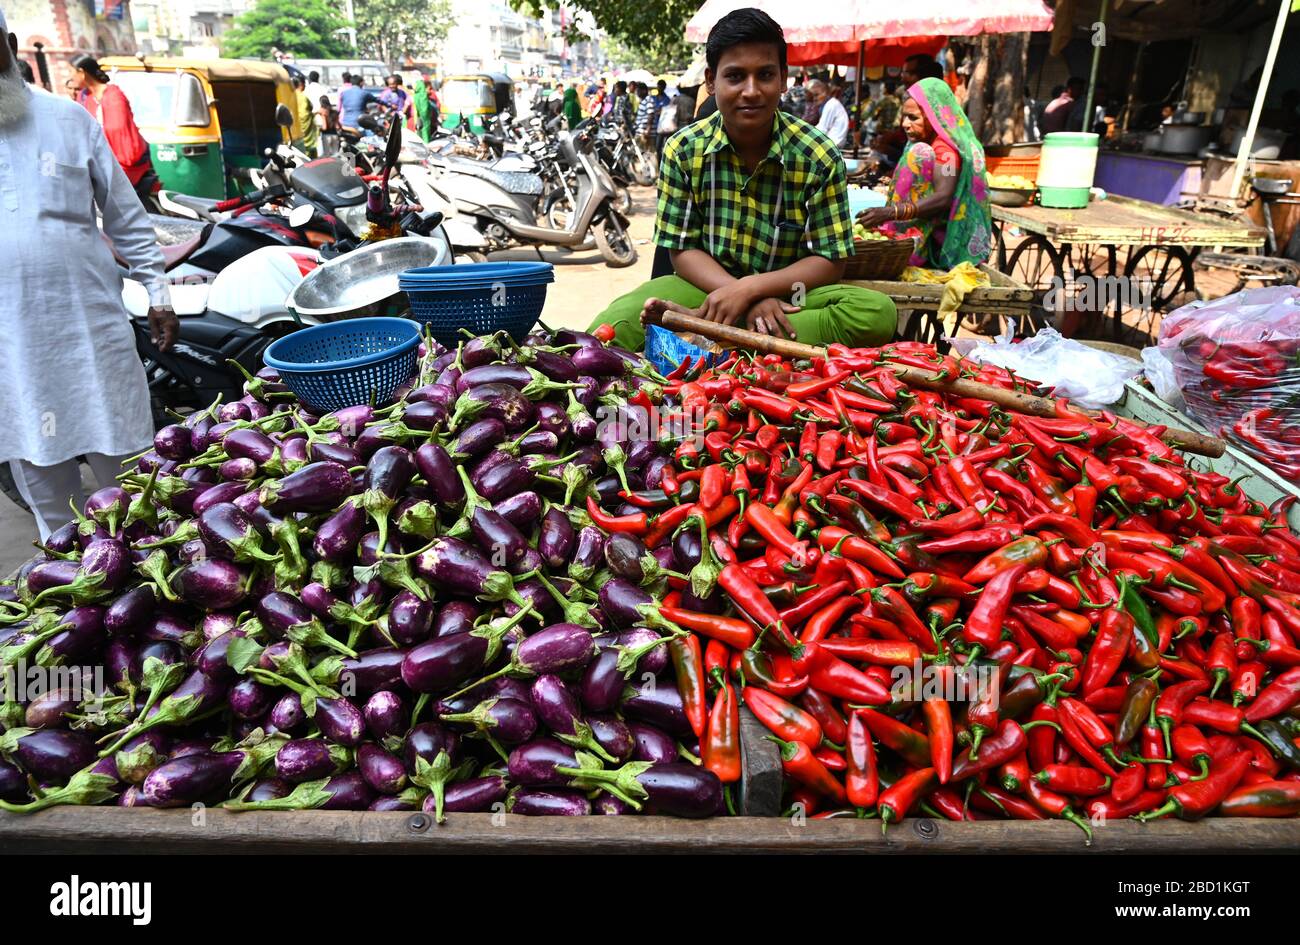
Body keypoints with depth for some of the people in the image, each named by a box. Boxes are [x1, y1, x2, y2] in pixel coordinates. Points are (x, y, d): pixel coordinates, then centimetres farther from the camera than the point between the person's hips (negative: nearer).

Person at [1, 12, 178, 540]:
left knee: (127, 473, 6)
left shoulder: (70, 118, 6)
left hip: (91, 332, -1)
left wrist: (157, 293, 3)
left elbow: (126, 215, 8)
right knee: (43, 485, 12)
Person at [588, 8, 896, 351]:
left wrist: (750, 287, -23)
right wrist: (747, 300, -20)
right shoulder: (682, 150, -4)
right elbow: (683, 251, -2)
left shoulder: (818, 157, -7)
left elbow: (830, 262, -6)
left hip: (786, 292, 2)